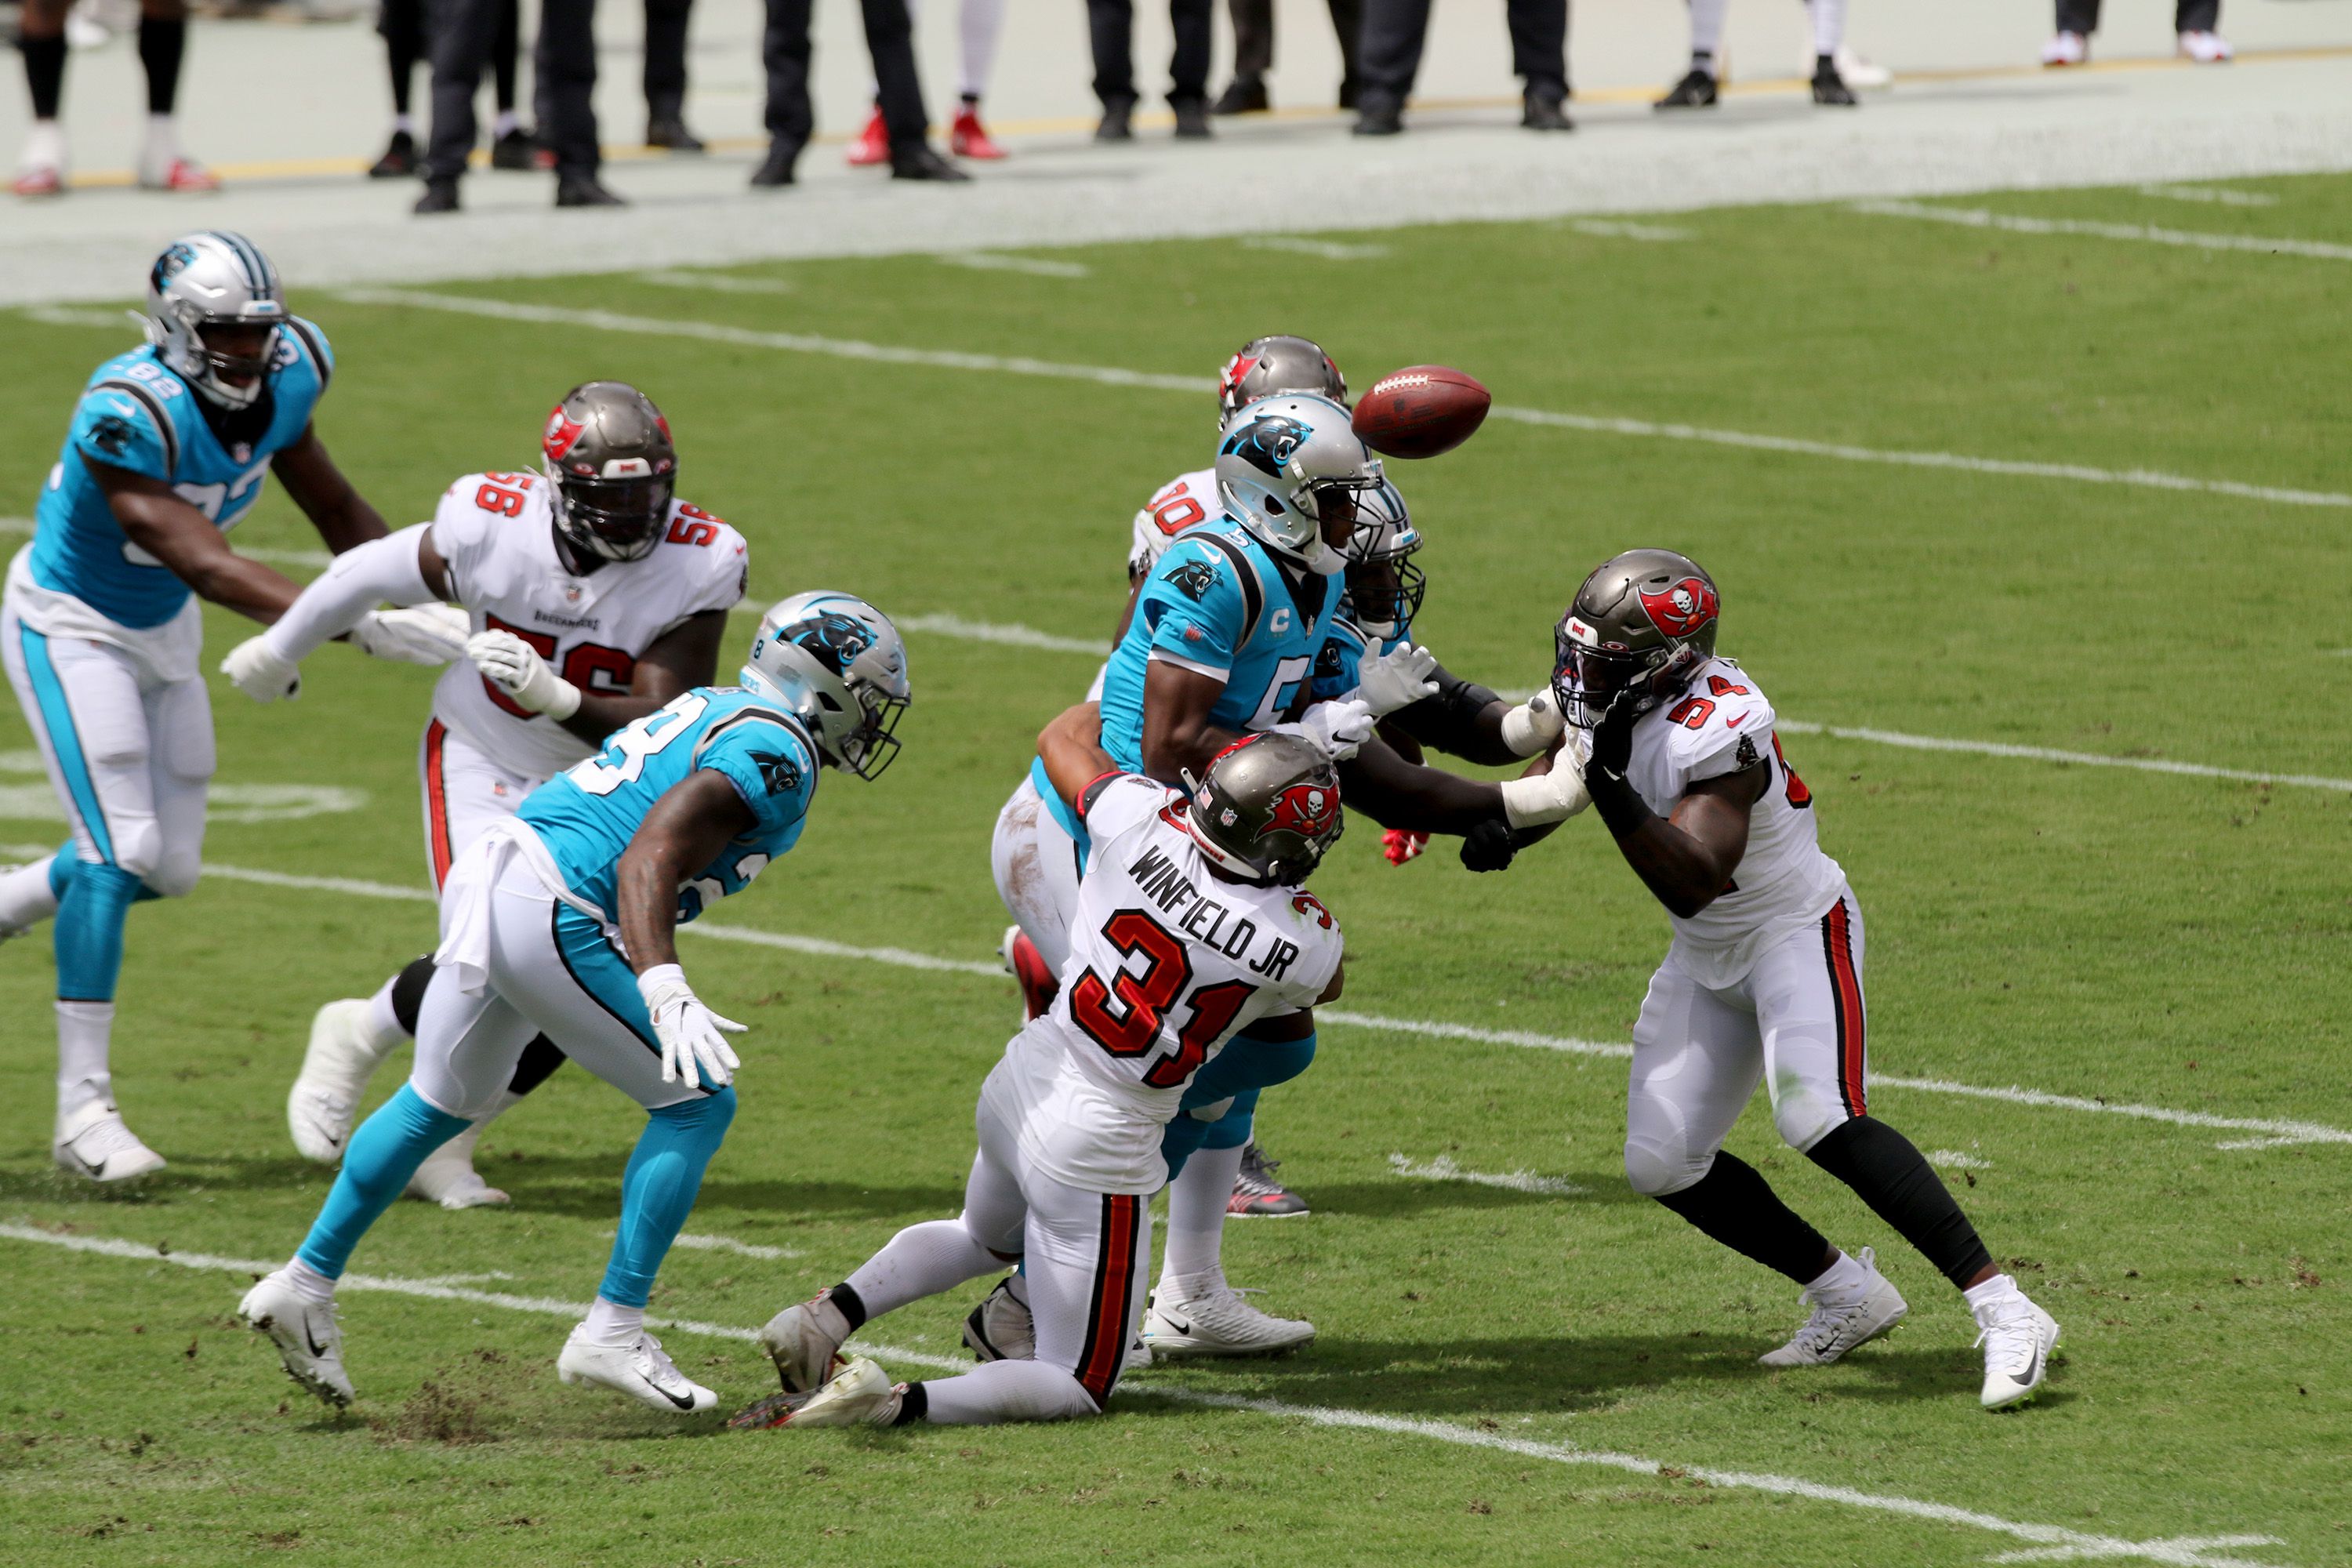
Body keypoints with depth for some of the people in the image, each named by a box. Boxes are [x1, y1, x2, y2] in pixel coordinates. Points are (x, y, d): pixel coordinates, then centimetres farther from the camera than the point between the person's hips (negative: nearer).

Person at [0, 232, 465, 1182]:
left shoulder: (283, 382, -12)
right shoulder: (135, 416, -35)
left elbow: (335, 513, 4)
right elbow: (209, 571, -37)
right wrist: (363, 630, -43)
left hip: (162, 634, 8)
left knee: (168, 869, 9)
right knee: (118, 850, -17)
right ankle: (82, 1111, -13)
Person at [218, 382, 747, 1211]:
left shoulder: (697, 566, -24)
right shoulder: (494, 527, -24)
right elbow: (374, 572, -4)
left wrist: (554, 697, -45)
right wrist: (277, 651, 13)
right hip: (484, 762, -2)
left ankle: (439, 1142, 17)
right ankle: (359, 1037, 11)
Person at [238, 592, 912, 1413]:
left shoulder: (713, 708, 18)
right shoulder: (775, 756, -12)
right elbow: (648, 862, -24)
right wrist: (665, 993, -34)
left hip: (483, 883, 10)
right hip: (553, 922, -10)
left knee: (439, 1104, 26)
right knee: (697, 1104, 0)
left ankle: (305, 1283, 32)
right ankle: (612, 1333, 1)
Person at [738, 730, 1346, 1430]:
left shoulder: (1143, 820, -14)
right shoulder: (1301, 943, -19)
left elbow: (1064, 743, 9)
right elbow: (1329, 985, 8)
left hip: (1018, 1086, 5)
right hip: (1096, 1149, -5)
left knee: (986, 1237, 39)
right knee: (1078, 1385, 10)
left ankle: (832, 1313, 14)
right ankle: (896, 1404, -15)